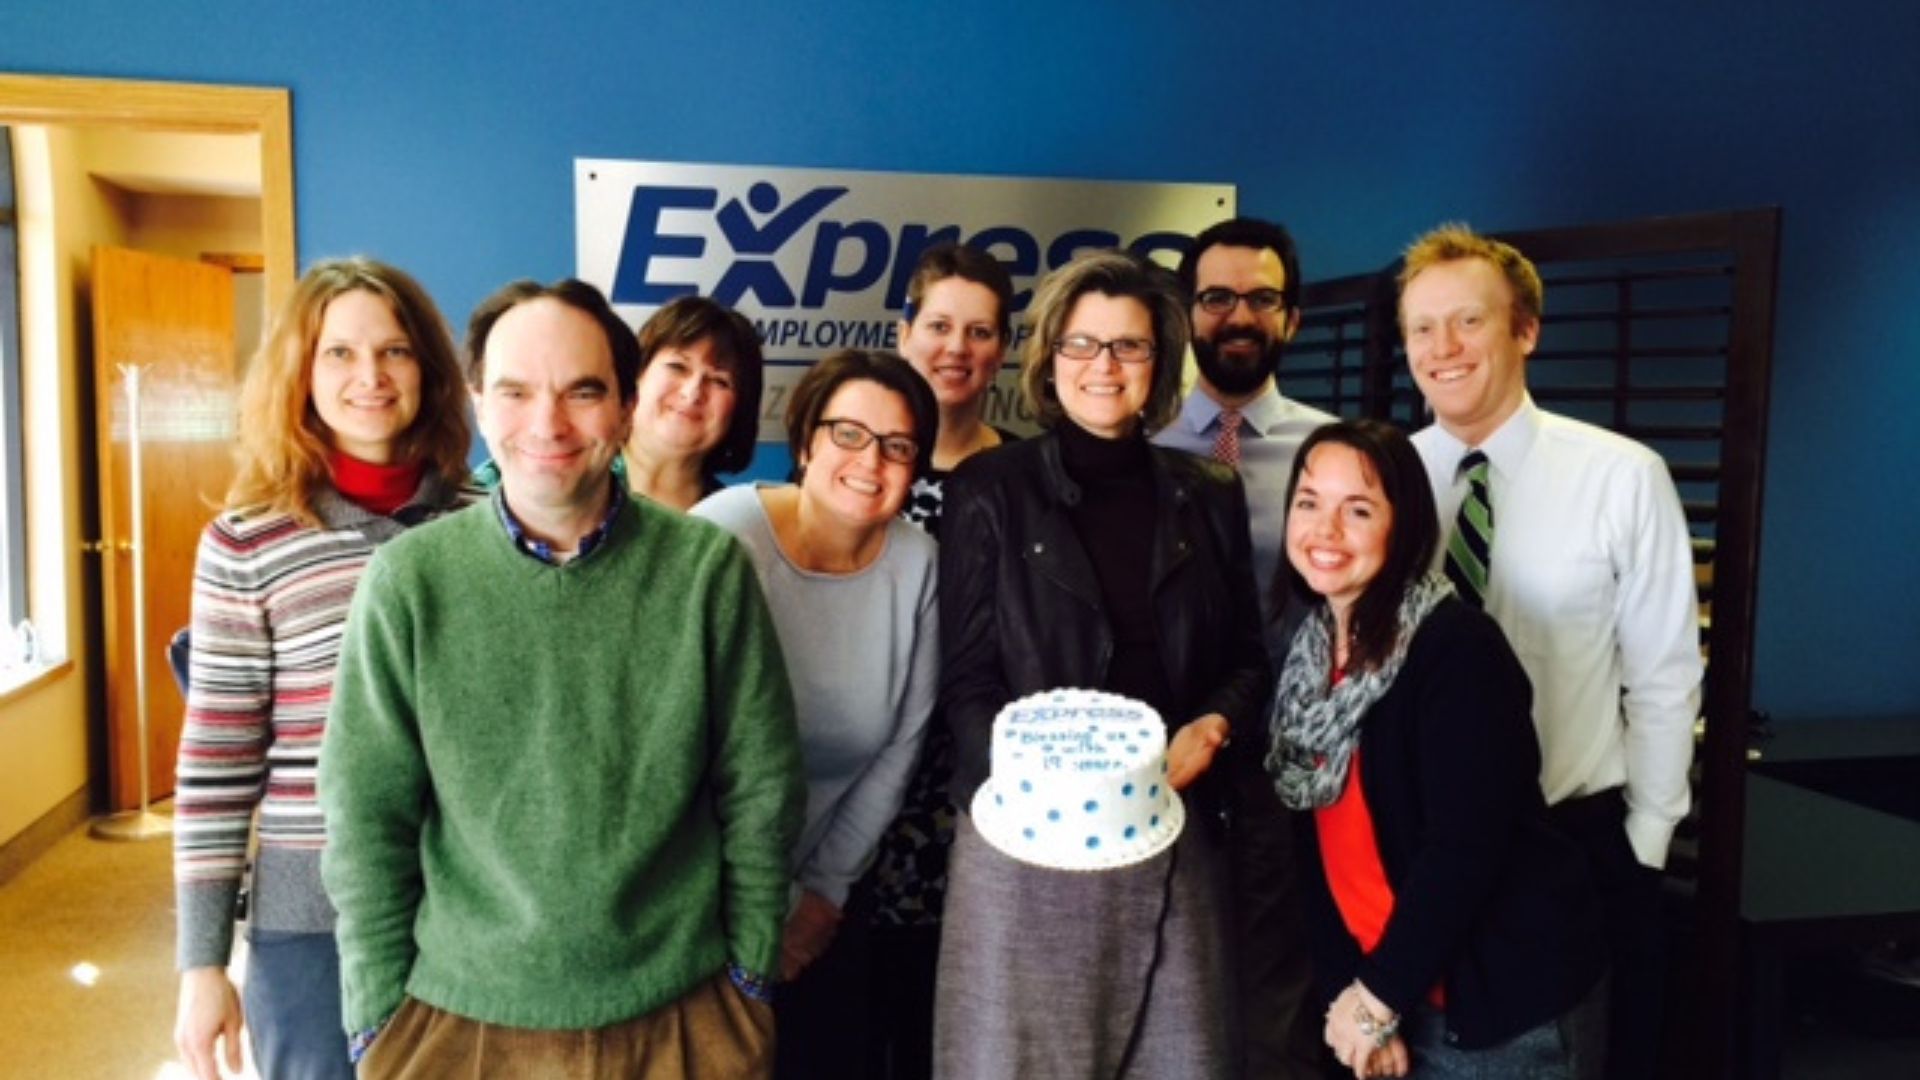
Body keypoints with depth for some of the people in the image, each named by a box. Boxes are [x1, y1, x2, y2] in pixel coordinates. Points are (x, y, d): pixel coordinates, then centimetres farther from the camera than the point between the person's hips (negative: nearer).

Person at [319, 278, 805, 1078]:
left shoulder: (708, 568, -9)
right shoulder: (408, 581, -8)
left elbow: (761, 793, -3)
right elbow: (367, 821, -3)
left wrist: (749, 978, -1)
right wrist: (380, 1014, -3)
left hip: (680, 1012, 0)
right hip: (457, 1015, 0)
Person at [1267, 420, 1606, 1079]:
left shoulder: (1459, 648, -19)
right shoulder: (1310, 654, 2)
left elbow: (1465, 848, -23)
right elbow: (1324, 843, 2)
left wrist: (1380, 993, -16)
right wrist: (1349, 992, -6)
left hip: (1509, 998, -6)